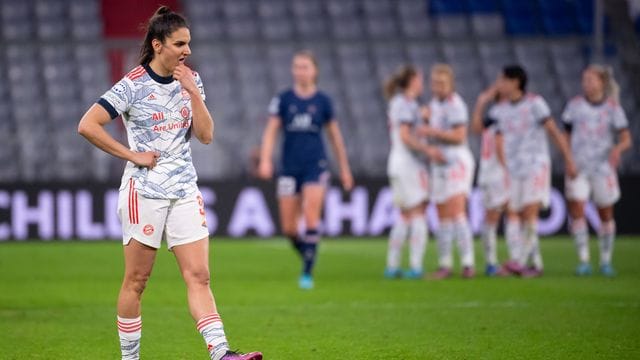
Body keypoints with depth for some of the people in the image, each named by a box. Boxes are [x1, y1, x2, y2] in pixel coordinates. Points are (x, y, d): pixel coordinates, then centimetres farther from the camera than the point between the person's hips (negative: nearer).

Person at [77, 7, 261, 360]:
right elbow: (87, 125, -13)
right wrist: (132, 155, -12)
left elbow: (205, 135, 3)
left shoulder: (190, 80, 7)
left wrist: (193, 92, -9)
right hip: (144, 190, -5)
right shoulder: (133, 86, -9)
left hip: (185, 190, 5)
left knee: (198, 276, -5)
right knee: (136, 279, 2)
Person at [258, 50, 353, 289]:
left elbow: (334, 135, 12)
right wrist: (265, 160, -15)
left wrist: (344, 168, 16)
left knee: (311, 218, -15)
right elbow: (271, 131, 0)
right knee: (288, 228, 1)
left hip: (315, 166, -2)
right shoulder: (283, 99, 3)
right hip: (289, 168, 2)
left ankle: (307, 273, -10)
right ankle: (308, 257, 29)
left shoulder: (323, 101, 3)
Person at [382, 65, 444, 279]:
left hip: (397, 163, 9)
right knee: (418, 215, -7)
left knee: (405, 217, 13)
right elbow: (405, 136, -20)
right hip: (410, 164, -9)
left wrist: (421, 116, 24)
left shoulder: (397, 102, 15)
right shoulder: (406, 104, -12)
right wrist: (428, 150, -21)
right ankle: (415, 267, -12)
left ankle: (392, 267, 10)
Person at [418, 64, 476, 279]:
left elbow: (459, 137, -20)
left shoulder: (455, 104, -13)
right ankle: (445, 265, 13)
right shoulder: (434, 104, 13)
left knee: (457, 213, -18)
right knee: (443, 217, 7)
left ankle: (468, 264, -19)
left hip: (458, 162, -8)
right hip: (439, 165, 8)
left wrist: (432, 132, -23)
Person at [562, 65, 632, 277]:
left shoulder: (613, 108, -3)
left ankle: (606, 261, 21)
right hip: (578, 167, 1)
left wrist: (618, 148, -28)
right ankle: (584, 261, -10)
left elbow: (627, 140, -7)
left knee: (606, 214, 6)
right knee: (576, 211, -14)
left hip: (603, 169, -1)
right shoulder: (575, 105, 1)